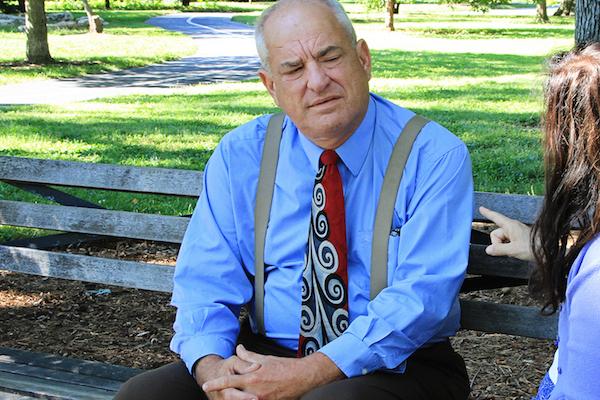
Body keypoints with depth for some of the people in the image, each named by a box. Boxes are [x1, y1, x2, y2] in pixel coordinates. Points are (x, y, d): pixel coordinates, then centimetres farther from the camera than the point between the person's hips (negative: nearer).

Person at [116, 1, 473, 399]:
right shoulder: (238, 156, 4)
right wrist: (210, 365, -20)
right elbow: (204, 282, 2)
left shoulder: (435, 157, -7)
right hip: (267, 358, 4)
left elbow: (422, 295, -17)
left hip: (395, 366, -3)